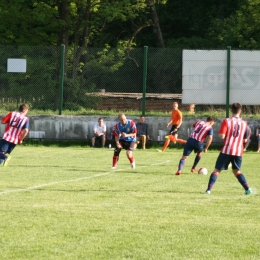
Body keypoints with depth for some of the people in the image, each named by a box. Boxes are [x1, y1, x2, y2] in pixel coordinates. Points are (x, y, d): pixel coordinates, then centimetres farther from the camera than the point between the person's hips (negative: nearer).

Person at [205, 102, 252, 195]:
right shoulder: (244, 123, 4)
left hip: (226, 151, -3)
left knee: (217, 170, 7)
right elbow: (245, 140, 11)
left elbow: (221, 136, -15)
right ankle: (247, 189, 9)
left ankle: (209, 189, -4)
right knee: (237, 171, 21)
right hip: (238, 152, 3)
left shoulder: (226, 121, -8)